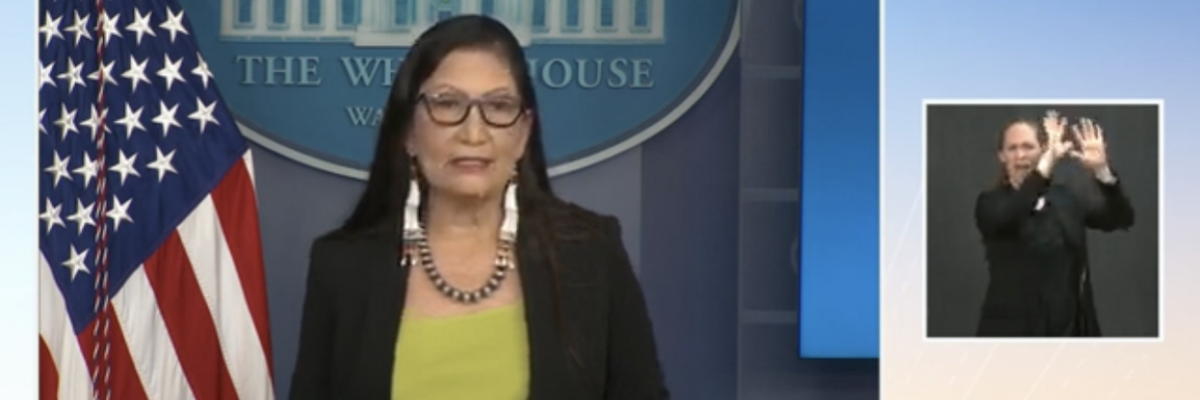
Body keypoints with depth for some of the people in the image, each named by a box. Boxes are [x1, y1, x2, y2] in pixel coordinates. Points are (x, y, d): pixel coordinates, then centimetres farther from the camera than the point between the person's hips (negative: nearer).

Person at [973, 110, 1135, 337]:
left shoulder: (1065, 199, 11)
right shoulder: (991, 203, -4)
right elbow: (1006, 217, -28)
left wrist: (1101, 170, -17)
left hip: (1067, 331, 5)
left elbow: (1121, 219, 0)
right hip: (1013, 334, -5)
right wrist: (1048, 164, -36)